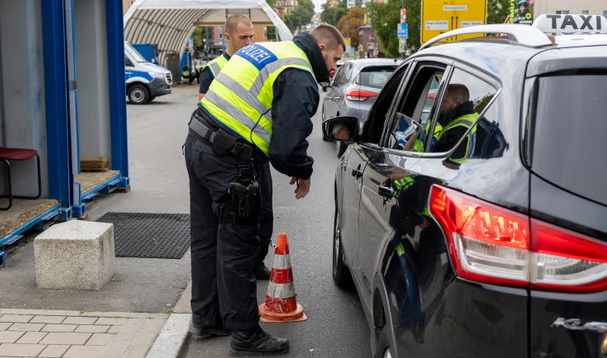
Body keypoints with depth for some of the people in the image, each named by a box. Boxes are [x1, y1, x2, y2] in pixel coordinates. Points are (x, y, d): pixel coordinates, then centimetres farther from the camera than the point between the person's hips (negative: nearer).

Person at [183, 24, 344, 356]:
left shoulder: (265, 50, 18)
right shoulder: (300, 78, -12)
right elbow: (288, 144, -20)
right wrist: (302, 172, 1)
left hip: (197, 142, 10)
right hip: (228, 162, -10)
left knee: (208, 241, 18)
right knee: (237, 247, -1)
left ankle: (209, 317, 31)